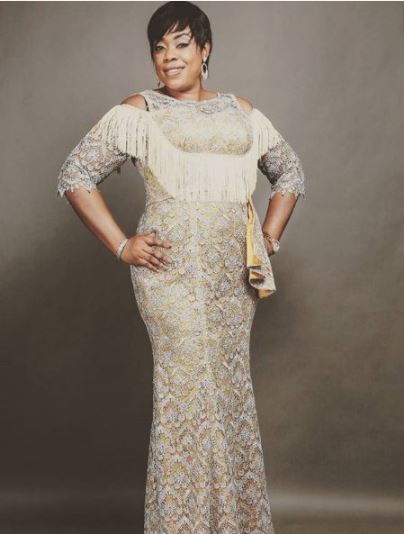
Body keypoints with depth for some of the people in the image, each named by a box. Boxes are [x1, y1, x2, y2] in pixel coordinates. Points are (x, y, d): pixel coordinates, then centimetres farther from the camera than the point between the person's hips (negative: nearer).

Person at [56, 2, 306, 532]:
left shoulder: (241, 112, 14)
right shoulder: (138, 112, 1)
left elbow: (290, 173, 24)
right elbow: (75, 175, -1)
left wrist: (269, 238, 12)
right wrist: (122, 245, -7)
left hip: (236, 274, 4)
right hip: (173, 271, -4)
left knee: (232, 388, 9)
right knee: (189, 389, -5)